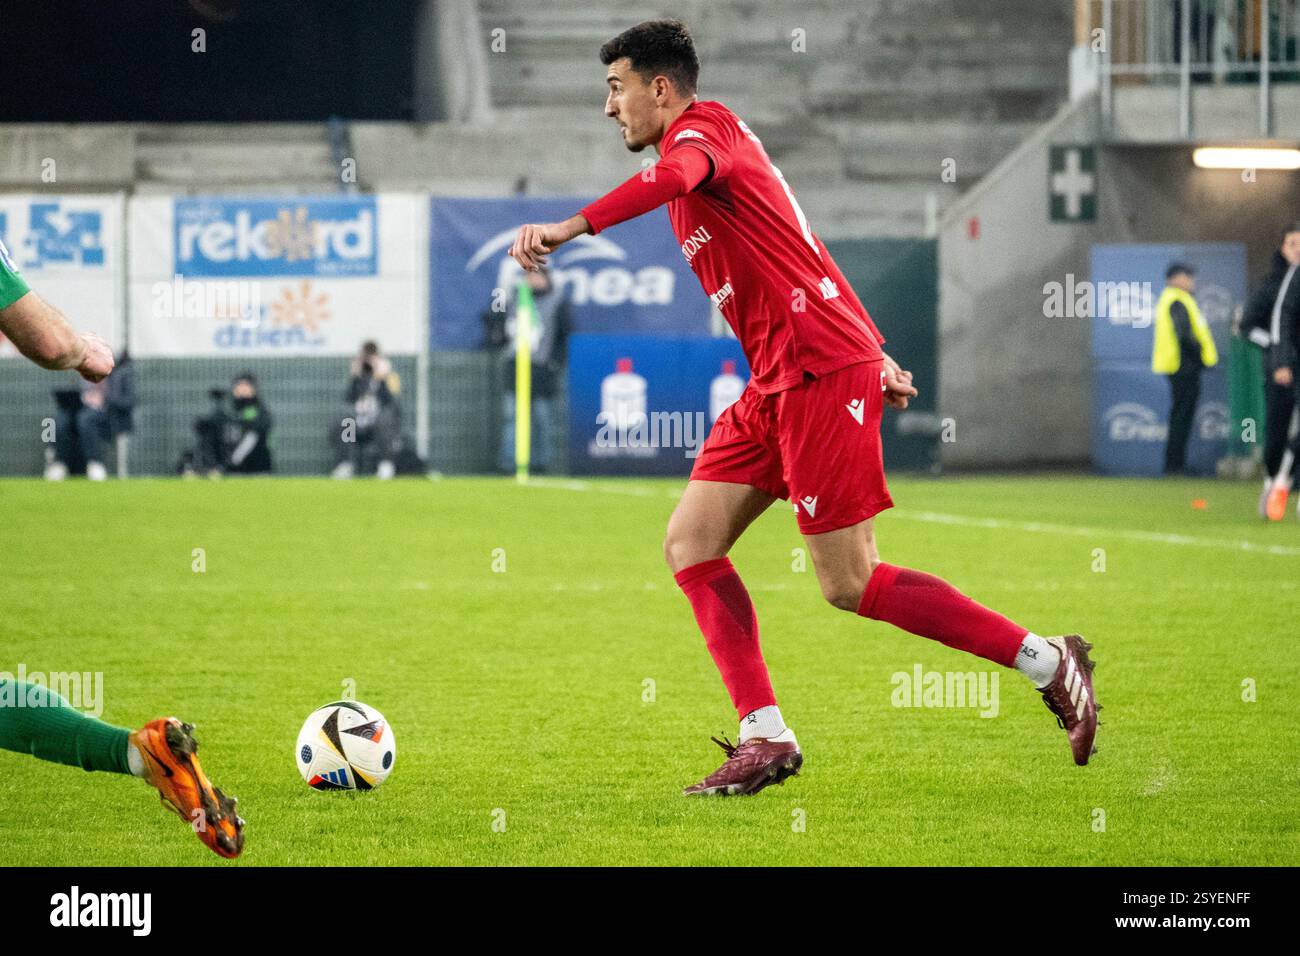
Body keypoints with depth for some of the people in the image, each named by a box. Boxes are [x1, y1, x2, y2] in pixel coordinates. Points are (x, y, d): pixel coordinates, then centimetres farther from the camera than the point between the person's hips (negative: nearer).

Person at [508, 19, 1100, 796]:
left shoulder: (703, 128, -7)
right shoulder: (707, 144, 23)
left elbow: (677, 176, -34)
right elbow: (808, 258, 29)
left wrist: (572, 227, -45)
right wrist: (875, 356, 31)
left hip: (821, 372, -10)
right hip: (778, 383, 10)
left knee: (851, 584, -8)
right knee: (690, 542, 1)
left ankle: (1048, 663, 1)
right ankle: (766, 738, -3)